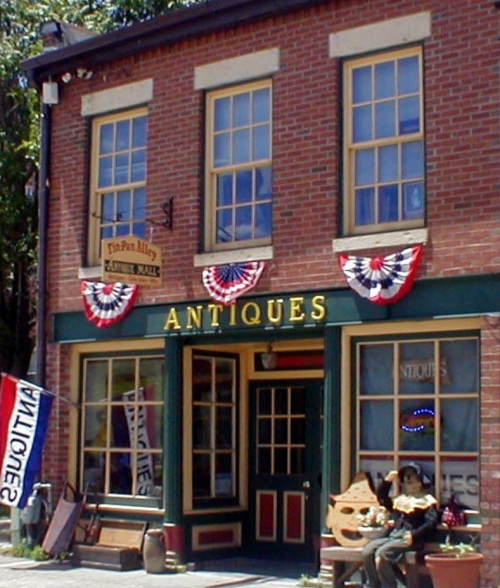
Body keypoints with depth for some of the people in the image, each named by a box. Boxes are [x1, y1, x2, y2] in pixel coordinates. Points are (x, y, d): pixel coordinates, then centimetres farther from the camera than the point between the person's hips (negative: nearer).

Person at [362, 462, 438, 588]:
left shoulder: (427, 500, 4)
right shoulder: (400, 499, 24)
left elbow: (431, 524, -8)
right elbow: (381, 498, 34)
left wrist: (413, 535, -22)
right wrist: (387, 481, 20)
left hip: (409, 540, -7)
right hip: (393, 536, 7)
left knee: (382, 553, -30)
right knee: (368, 550, -20)